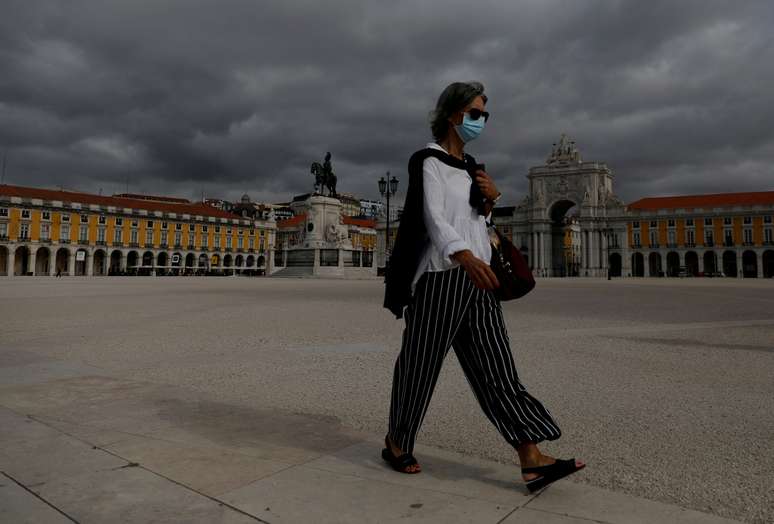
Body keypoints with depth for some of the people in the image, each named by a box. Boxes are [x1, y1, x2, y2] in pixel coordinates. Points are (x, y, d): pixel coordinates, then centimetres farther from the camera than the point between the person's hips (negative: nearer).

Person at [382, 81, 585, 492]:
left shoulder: (470, 166, 19)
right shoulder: (429, 162, -5)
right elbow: (433, 216, -21)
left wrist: (490, 201, 2)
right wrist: (464, 255, -39)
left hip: (476, 276, 7)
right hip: (441, 275, -7)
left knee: (496, 366, 1)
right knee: (420, 363, 3)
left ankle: (531, 459, 2)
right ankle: (396, 441, 22)